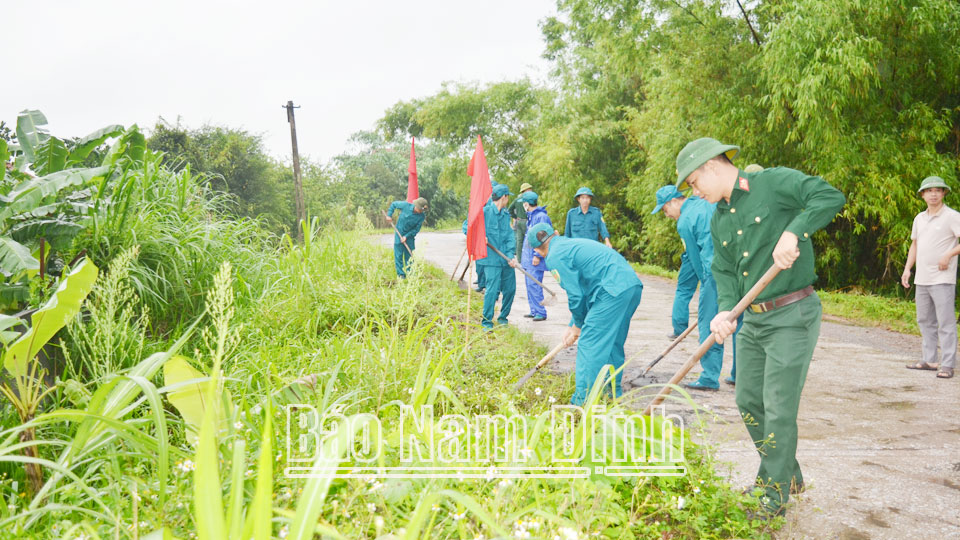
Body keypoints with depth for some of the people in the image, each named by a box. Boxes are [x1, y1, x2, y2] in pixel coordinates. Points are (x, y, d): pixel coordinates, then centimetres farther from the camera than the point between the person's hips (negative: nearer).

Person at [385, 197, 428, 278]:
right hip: (399, 233, -1)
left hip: (410, 235, 1)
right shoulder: (406, 205, -18)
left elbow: (416, 229, -10)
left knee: (409, 255, 5)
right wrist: (389, 215, -6)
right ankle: (401, 274, 3)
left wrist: (406, 236, -17)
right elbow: (393, 204, -1)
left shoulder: (422, 216, -15)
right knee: (398, 255, -2)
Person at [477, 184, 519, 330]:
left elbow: (510, 236, 8)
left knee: (510, 288, 10)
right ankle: (486, 322, 3)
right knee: (492, 290, -11)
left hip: (505, 259, 7)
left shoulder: (506, 215, 13)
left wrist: (510, 255, -5)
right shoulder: (485, 212, -6)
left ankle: (503, 318, 29)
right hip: (491, 259, -6)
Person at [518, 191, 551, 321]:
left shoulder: (541, 216, -14)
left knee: (534, 284, -11)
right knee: (529, 284, 12)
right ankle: (534, 311, 20)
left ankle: (541, 313, -5)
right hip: (528, 257, 10)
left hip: (535, 258, -10)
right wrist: (523, 254, 23)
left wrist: (537, 255, -20)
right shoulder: (530, 216, 16)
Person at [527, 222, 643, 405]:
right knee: (613, 342, 21)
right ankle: (613, 392, 31)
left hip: (613, 290, -10)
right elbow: (581, 291, 30)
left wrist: (578, 325, 13)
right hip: (633, 285, 10)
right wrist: (572, 326, 29)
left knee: (589, 343, -5)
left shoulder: (555, 256, -2)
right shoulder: (572, 244, 28)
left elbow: (575, 295, -4)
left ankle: (583, 402, -3)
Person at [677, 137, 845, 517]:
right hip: (753, 319, 8)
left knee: (778, 408, -4)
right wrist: (726, 310, -9)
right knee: (748, 400, 15)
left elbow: (830, 197, -20)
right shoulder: (718, 219, 11)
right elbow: (724, 271, 9)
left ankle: (775, 495, 13)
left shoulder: (773, 183, -10)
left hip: (792, 316, -8)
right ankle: (787, 474, 35)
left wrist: (792, 232, -31)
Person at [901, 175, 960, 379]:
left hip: (943, 280, -7)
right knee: (925, 321, 12)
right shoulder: (920, 218, 14)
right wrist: (907, 268, 14)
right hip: (922, 279, 7)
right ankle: (929, 360, 21)